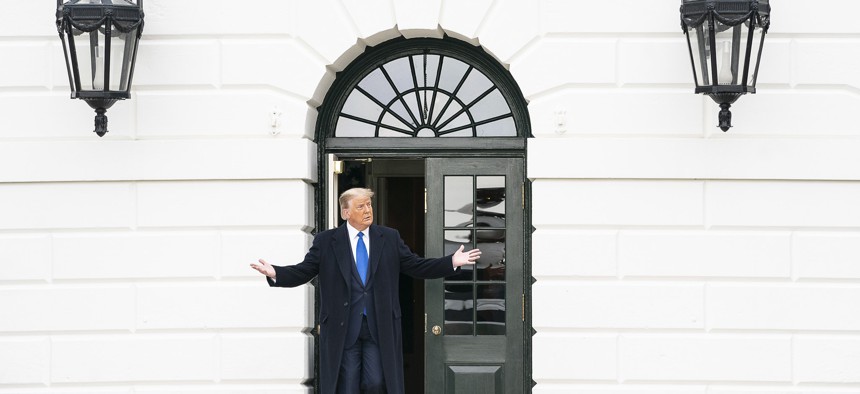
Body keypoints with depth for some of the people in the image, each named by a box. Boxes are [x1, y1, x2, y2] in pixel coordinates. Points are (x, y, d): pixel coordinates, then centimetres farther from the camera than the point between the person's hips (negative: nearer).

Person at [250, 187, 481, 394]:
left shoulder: (390, 238, 8)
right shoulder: (326, 241, 3)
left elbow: (417, 266, 7)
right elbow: (302, 272, 1)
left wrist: (452, 262, -4)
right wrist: (274, 273, -17)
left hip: (380, 328, 1)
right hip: (343, 328, -1)